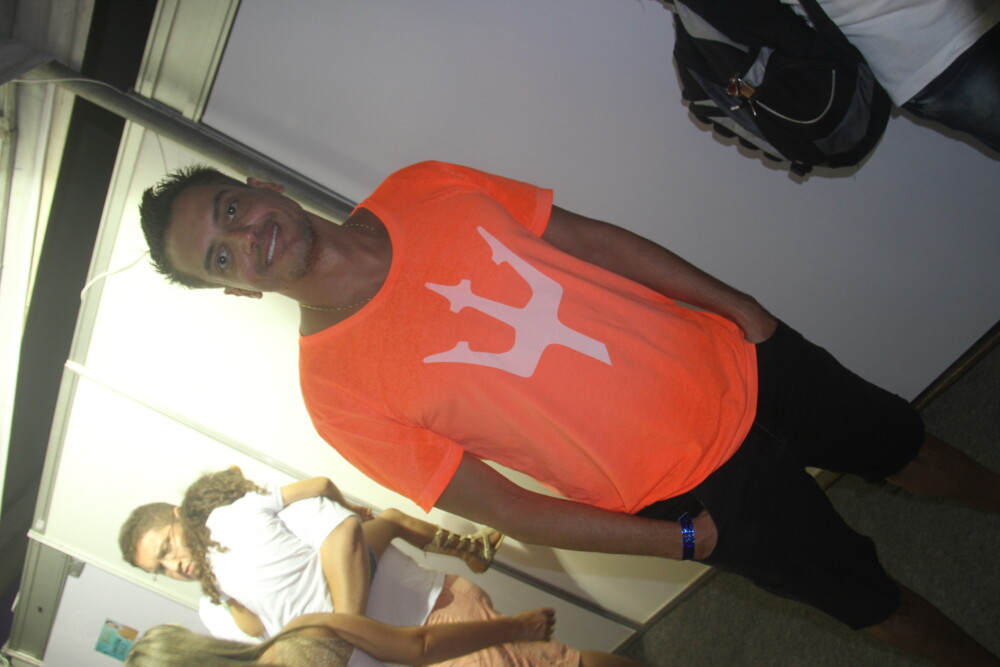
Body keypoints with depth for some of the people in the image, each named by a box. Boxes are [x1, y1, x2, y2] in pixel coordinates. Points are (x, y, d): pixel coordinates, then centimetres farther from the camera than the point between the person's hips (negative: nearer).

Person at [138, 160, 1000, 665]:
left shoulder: (422, 189, -8)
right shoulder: (337, 390, -19)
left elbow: (588, 238, 2)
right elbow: (506, 509, -14)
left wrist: (735, 302, 1)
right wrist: (688, 538, -13)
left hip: (735, 363, 4)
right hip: (696, 491, -3)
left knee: (903, 444, 25)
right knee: (868, 595, 15)